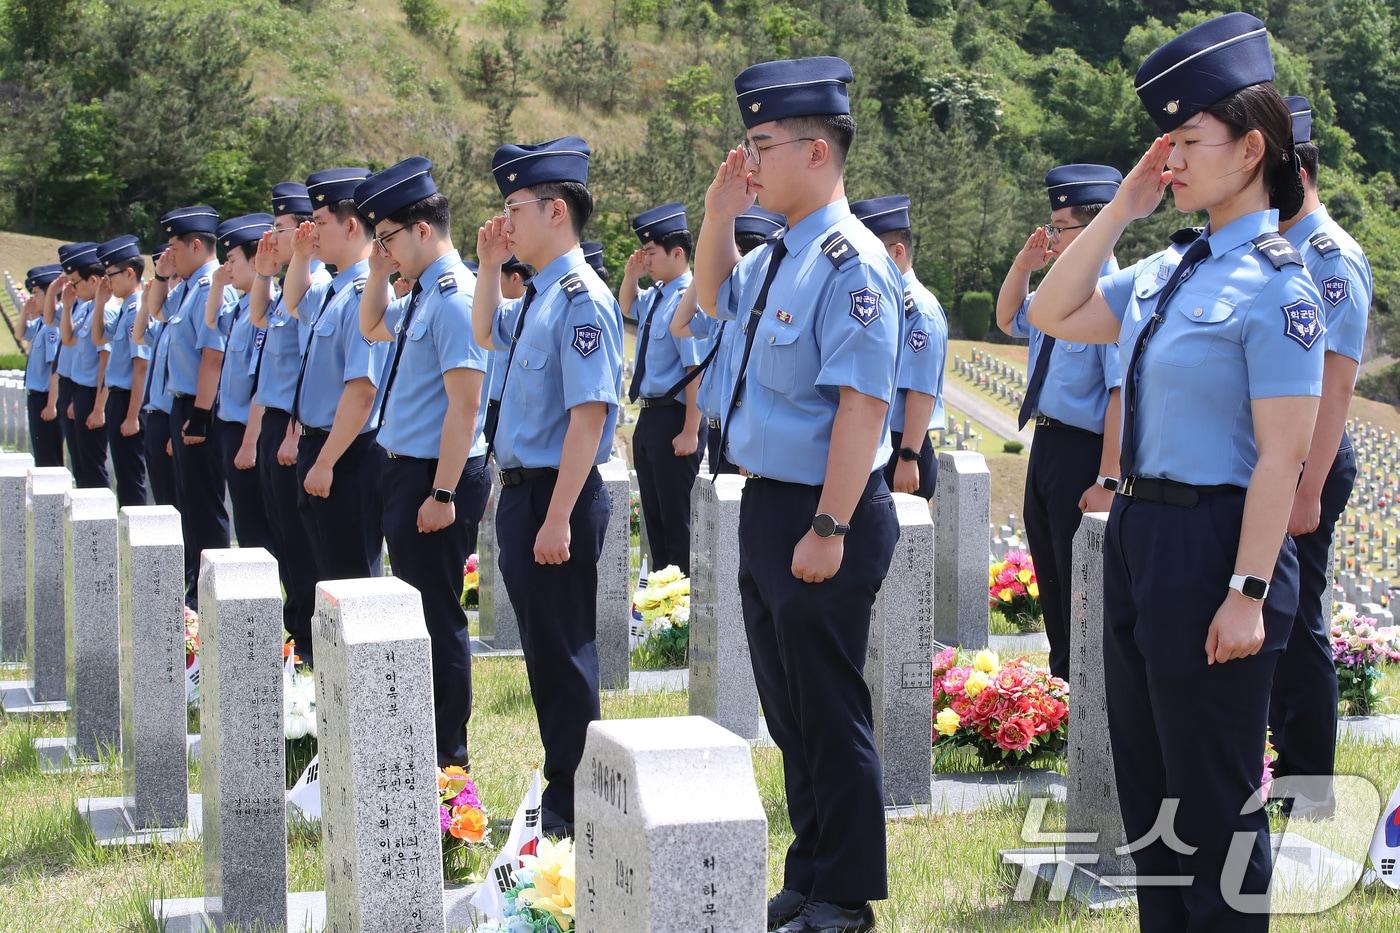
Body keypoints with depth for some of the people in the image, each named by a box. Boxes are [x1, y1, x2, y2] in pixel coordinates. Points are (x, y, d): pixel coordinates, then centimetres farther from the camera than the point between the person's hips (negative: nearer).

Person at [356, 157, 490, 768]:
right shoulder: (421, 295, 11)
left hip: (435, 477, -10)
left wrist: (443, 493, -23)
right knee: (416, 608, 18)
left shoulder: (455, 298, -18)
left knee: (437, 615, -2)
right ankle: (423, 734, 29)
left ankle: (448, 754, 8)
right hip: (403, 470, 10)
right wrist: (378, 273, 14)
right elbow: (371, 328, 32)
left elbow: (464, 405, -22)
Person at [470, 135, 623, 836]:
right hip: (520, 490, 10)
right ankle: (562, 785, 29)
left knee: (564, 651, -1)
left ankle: (570, 806, 9)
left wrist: (558, 518, -25)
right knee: (543, 647, 17)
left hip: (556, 496, -10)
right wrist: (489, 266, 18)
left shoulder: (582, 300, -17)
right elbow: (485, 334, 33)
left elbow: (590, 414, -23)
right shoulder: (536, 298, 10)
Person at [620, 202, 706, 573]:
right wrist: (631, 275, 12)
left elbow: (697, 371, -23)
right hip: (649, 417, 10)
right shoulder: (655, 296, 9)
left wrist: (690, 432, -24)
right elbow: (626, 309, 33)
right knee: (653, 514, 17)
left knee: (676, 516, -2)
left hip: (674, 418, -10)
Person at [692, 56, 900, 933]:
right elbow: (716, 297, 30)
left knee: (829, 712, 2)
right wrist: (719, 212, 12)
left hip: (820, 516, -10)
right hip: (767, 503, 10)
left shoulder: (849, 262, -19)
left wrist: (828, 529, -26)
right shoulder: (777, 257, 9)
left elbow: (863, 402, -24)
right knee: (787, 707, 18)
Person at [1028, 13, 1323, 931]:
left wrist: (1248, 594, -21)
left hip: (1215, 542, -9)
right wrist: (1122, 208, 4)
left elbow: (1280, 457, -18)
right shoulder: (1165, 271, 8)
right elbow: (1054, 314, 11)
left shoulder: (1275, 284, -15)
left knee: (1214, 789, 3)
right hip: (1139, 533, 9)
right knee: (1146, 777, 18)